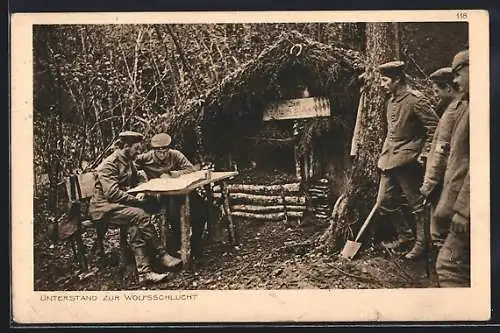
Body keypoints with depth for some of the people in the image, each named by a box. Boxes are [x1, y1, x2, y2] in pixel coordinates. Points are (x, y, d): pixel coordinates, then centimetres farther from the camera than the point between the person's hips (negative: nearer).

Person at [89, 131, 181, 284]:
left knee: (136, 226, -21)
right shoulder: (109, 164, -14)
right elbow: (112, 193, -23)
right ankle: (162, 255, -21)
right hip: (104, 206, -9)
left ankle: (144, 271, -26)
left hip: (119, 203, 9)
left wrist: (141, 192, 0)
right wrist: (136, 199, -17)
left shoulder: (128, 163, 15)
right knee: (141, 216, -30)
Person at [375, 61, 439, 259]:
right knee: (384, 204, 9)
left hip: (408, 160, -8)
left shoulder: (415, 99, -12)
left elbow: (434, 127, -13)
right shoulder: (391, 101, 14)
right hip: (390, 161, 9)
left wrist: (424, 154, -15)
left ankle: (421, 243, 14)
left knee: (417, 204, 3)